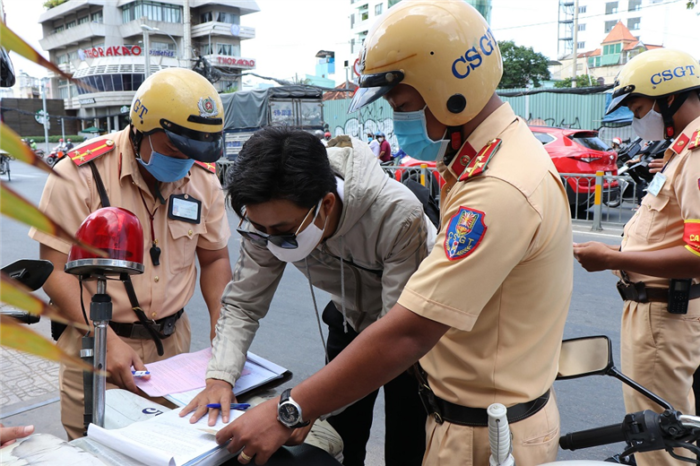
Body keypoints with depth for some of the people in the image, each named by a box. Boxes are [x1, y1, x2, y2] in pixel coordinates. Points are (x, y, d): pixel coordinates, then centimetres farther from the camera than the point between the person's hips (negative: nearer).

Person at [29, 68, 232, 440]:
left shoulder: (203, 179, -2)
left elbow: (214, 258, 8)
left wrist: (222, 327, -5)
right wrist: (108, 340, -23)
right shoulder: (81, 175, -15)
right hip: (95, 344, -3)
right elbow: (57, 270, -14)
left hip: (173, 343, 4)